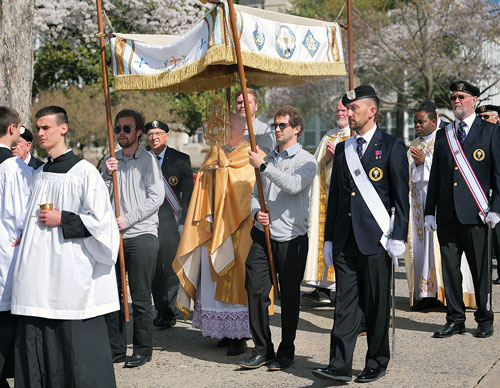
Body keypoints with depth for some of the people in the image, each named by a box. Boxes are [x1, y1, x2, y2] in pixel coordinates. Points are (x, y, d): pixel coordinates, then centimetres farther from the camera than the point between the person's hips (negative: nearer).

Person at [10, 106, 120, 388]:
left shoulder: (84, 171, -6)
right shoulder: (40, 174, 15)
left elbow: (100, 220, -10)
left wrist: (62, 220, -13)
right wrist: (27, 235, 12)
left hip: (72, 272, -7)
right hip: (39, 273, 7)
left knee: (76, 340, -3)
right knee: (35, 339, 7)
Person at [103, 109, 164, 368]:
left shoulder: (147, 160, 2)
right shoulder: (110, 162, 15)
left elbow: (156, 196, -7)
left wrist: (129, 219, -11)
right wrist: (107, 175, -7)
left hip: (142, 234, -4)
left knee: (140, 297, -2)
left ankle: (143, 349, 8)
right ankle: (115, 349, 14)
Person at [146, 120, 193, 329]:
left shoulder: (181, 159, 2)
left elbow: (188, 193, 0)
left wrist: (183, 221, -6)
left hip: (171, 220, -3)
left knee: (171, 267, -2)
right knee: (154, 269, 6)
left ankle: (168, 311, 6)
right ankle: (161, 310, 16)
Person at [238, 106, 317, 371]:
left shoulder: (306, 160, -1)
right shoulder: (268, 159, 17)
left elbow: (293, 186, -20)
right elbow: (256, 193, 18)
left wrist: (263, 166, -19)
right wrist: (257, 212, -3)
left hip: (291, 237, -5)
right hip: (263, 234, 5)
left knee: (289, 297, 3)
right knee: (255, 290, -2)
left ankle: (286, 352, 14)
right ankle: (262, 349, 9)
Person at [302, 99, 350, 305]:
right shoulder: (328, 137, 21)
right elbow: (317, 166, 17)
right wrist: (327, 158, -2)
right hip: (325, 195, 6)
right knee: (324, 237, 2)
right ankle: (324, 287, 4)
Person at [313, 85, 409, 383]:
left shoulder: (392, 146, -1)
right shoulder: (342, 149, 14)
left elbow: (401, 197, -4)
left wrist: (398, 237, -11)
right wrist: (329, 239, 13)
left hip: (376, 239, -4)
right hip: (345, 241, 5)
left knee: (377, 305, 4)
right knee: (345, 303, 2)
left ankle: (377, 364, 16)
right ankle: (340, 366, 2)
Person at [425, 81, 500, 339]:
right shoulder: (443, 135, 14)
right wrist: (430, 211, 9)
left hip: (475, 214, -4)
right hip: (447, 215, 4)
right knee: (450, 269, 6)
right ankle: (455, 320, 16)